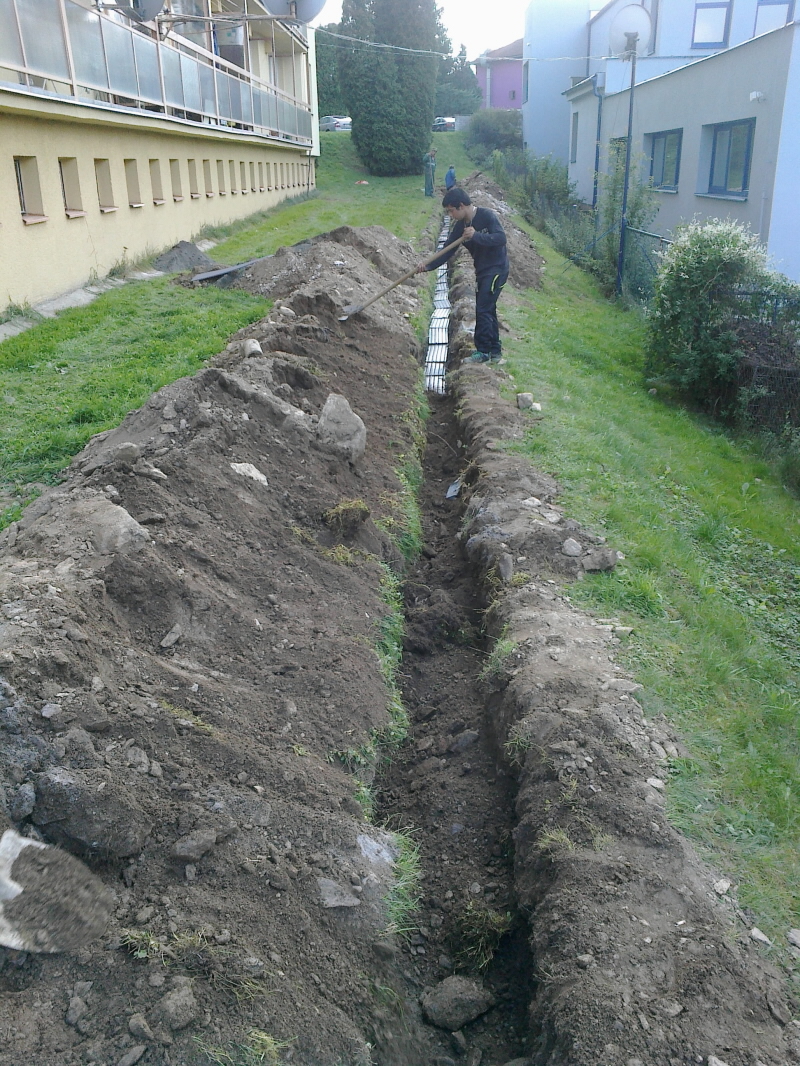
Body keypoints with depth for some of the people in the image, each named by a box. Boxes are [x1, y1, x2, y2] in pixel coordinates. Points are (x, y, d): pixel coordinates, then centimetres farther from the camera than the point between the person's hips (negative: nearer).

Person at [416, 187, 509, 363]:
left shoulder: (486, 216, -17)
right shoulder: (460, 226, 4)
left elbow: (501, 238, -26)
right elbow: (447, 251, 1)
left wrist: (476, 236, -30)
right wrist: (428, 266, -11)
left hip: (496, 269, -8)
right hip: (482, 271, 8)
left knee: (483, 309, -12)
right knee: (487, 310, 12)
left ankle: (483, 351, -4)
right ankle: (495, 351, 21)